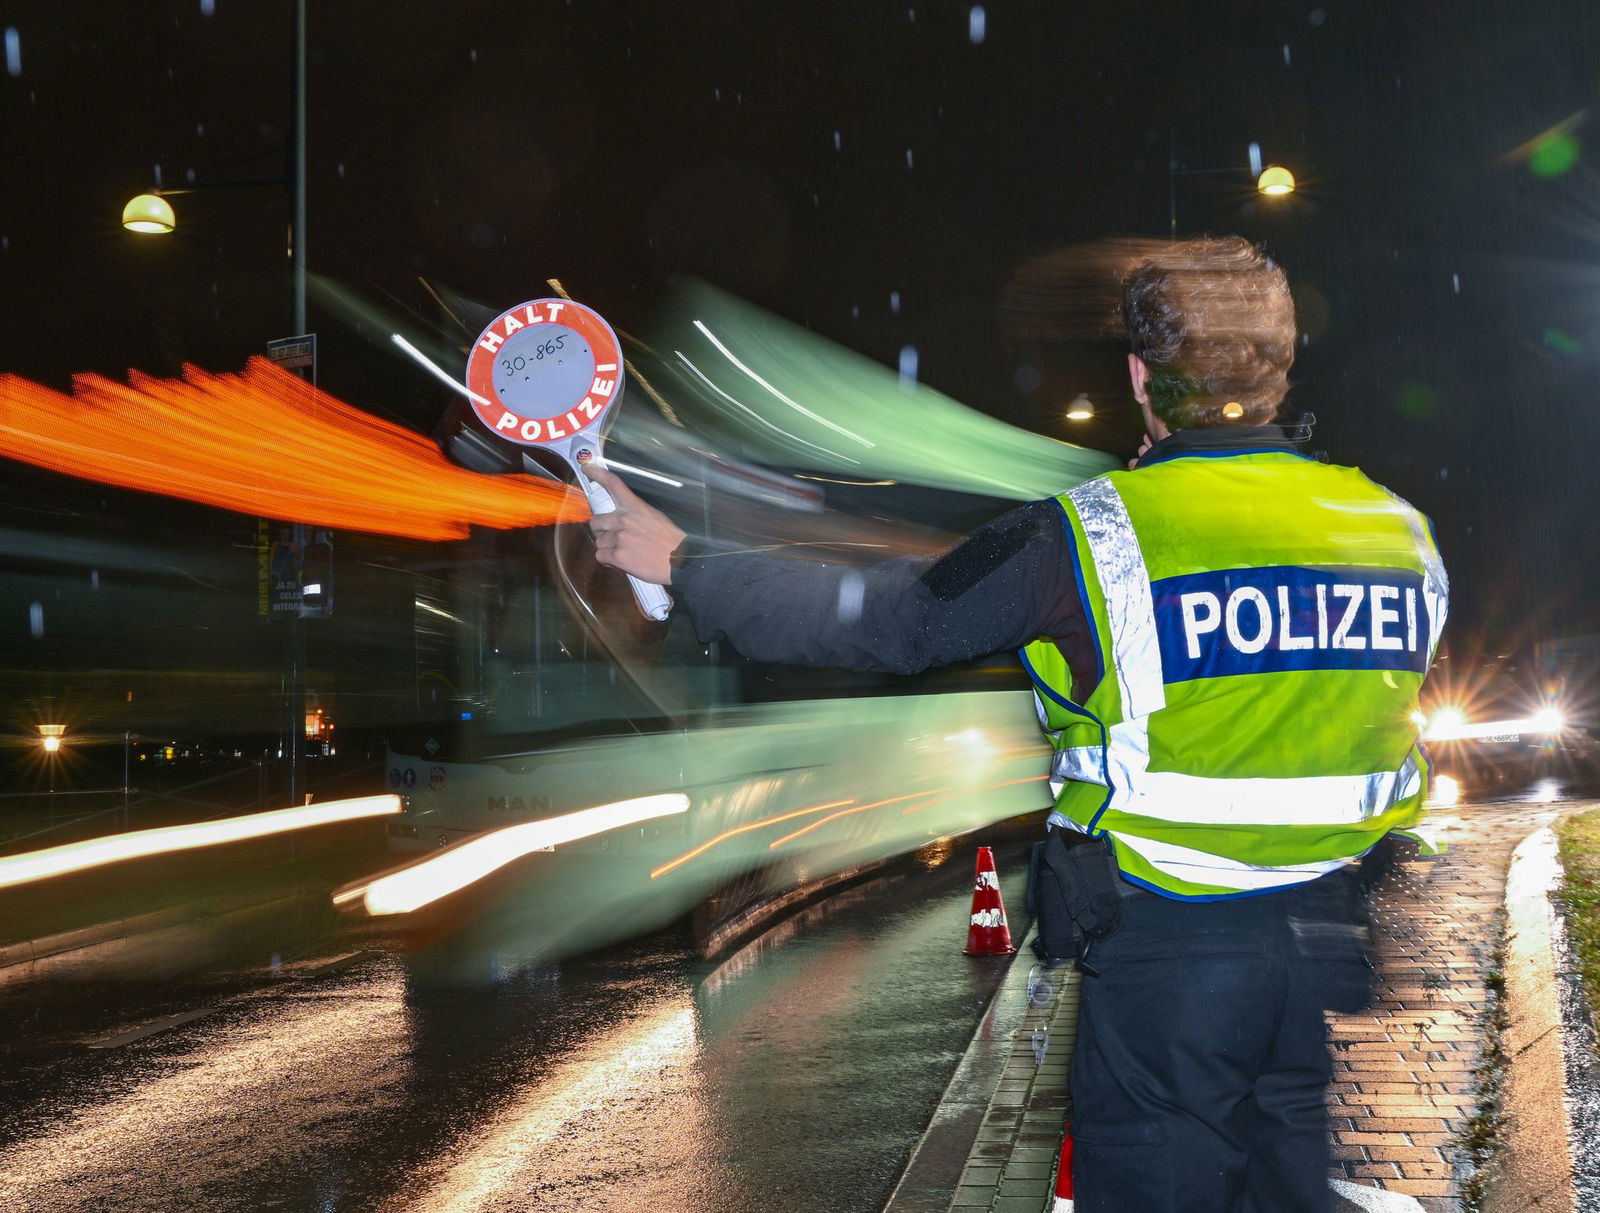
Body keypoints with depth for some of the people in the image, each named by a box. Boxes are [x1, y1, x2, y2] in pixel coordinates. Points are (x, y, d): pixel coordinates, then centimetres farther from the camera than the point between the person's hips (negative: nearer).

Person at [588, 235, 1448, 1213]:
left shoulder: (1087, 539, -16)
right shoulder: (1403, 530, -1)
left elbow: (881, 621, -7)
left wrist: (680, 562, 4)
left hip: (1167, 947, -5)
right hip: (1331, 938, 5)